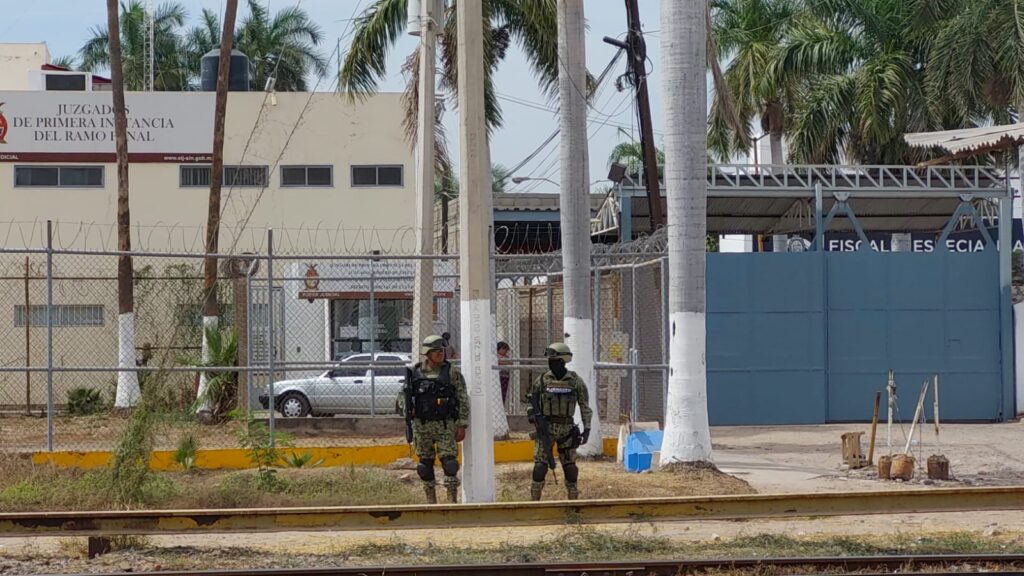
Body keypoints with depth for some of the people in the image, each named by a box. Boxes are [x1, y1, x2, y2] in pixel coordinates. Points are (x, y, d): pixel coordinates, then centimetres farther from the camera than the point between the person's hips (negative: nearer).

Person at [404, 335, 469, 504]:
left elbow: (463, 400, -1)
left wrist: (462, 426, -6)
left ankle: (453, 501, -6)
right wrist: (409, 426, 4)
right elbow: (407, 400, 11)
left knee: (449, 463, -9)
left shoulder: (452, 373, -2)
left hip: (445, 426, -2)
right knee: (425, 465, 6)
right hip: (421, 426, 2)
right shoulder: (415, 373, 4)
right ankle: (431, 502, 14)